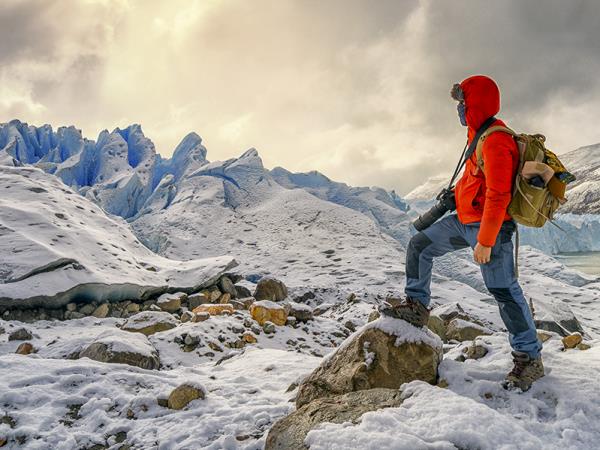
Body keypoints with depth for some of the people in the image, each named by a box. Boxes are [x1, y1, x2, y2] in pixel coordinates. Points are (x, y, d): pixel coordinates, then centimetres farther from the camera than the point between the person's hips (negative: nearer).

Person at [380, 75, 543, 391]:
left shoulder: (495, 141, -20)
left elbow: (498, 195, -25)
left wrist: (485, 241, -25)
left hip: (489, 226, -10)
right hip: (465, 221, 10)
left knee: (504, 290, -6)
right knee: (419, 245, 12)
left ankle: (529, 359, 5)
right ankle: (416, 306, 21)